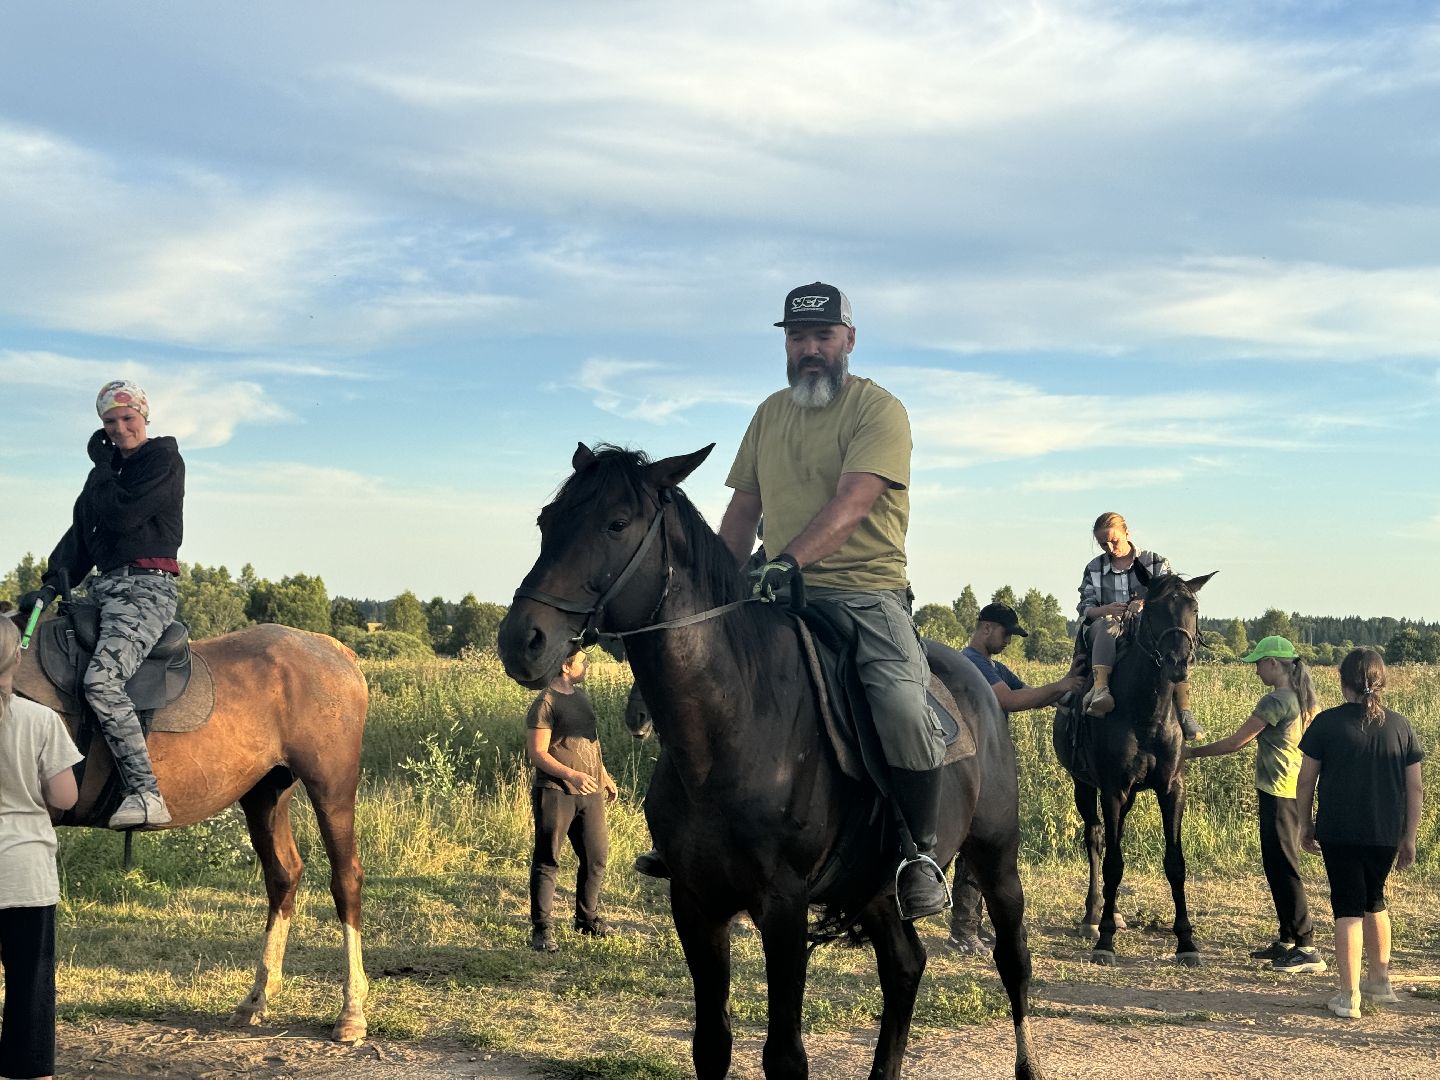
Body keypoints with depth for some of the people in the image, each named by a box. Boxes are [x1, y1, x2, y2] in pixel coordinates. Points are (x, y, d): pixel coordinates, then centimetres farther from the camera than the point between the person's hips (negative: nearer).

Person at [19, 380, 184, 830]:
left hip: (146, 588, -9)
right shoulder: (111, 469, 23)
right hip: (104, 587, 9)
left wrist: (101, 466, 2)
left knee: (101, 679, -30)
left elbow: (120, 516, -14)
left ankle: (146, 793, -32)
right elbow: (81, 533, 16)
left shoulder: (165, 460, -2)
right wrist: (51, 585, 2)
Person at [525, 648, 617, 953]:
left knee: (597, 856, 12)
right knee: (547, 861, -2)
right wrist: (571, 775, -26)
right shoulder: (545, 704, -12)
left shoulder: (582, 695, 13)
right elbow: (537, 753, -16)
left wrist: (604, 776, 25)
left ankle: (587, 918, 28)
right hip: (556, 793, -8)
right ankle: (541, 929, 3)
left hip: (589, 792, 8)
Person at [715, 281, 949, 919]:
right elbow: (742, 512, 20)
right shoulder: (770, 413, 16)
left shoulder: (878, 410, -4)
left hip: (868, 594, -6)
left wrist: (789, 559, -33)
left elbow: (851, 503, -19)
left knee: (903, 707, -28)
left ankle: (919, 856, -8)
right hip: (781, 598, 6)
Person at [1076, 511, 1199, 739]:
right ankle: (1100, 689, -54)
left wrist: (1147, 604, -23)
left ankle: (1184, 711, -36)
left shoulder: (1156, 563, 10)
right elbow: (1085, 608, 7)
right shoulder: (1094, 569, 15)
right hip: (1108, 634, 0)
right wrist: (1106, 610, -17)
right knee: (1107, 625, -36)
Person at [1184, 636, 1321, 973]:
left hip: (1278, 791, -10)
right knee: (1279, 865, 16)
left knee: (1282, 867, -8)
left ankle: (1306, 946, -9)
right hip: (1297, 790, 10)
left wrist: (1192, 752, -2)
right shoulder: (1305, 699, 12)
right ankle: (1287, 940, 22)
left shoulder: (1276, 701, -16)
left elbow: (1235, 742, -12)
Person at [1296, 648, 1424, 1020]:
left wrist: (1305, 824, 9)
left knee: (1348, 909, 2)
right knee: (1374, 901, 23)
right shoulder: (1400, 726, 0)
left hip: (1338, 833, -3)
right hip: (1386, 835, 3)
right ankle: (1379, 981, 33)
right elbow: (1414, 788, 3)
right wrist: (1409, 838, 10)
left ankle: (1349, 996, -1)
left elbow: (1306, 780, -3)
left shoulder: (1327, 723, -7)